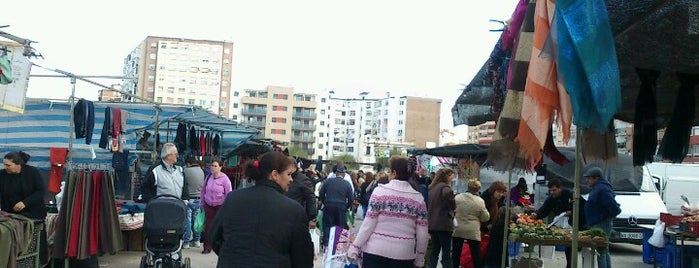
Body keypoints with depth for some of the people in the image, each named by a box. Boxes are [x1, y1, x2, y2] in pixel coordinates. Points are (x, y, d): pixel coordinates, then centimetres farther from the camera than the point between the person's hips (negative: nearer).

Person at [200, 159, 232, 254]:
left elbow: (229, 193, -9)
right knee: (208, 226, 2)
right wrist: (202, 203, 13)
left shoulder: (224, 178, -10)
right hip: (209, 205, 4)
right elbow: (203, 191, 15)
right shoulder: (208, 177, 4)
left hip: (220, 205, -4)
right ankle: (207, 247, 9)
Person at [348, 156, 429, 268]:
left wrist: (354, 248, 0)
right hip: (404, 255, 2)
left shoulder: (380, 191, -6)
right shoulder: (418, 198, 2)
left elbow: (368, 224, -8)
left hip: (376, 251, -2)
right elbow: (422, 234, 3)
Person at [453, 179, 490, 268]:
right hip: (473, 232, -2)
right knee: (476, 256, 7)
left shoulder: (458, 197, -4)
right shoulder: (480, 201, -9)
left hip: (458, 230, 2)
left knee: (456, 254, 11)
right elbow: (485, 218, -2)